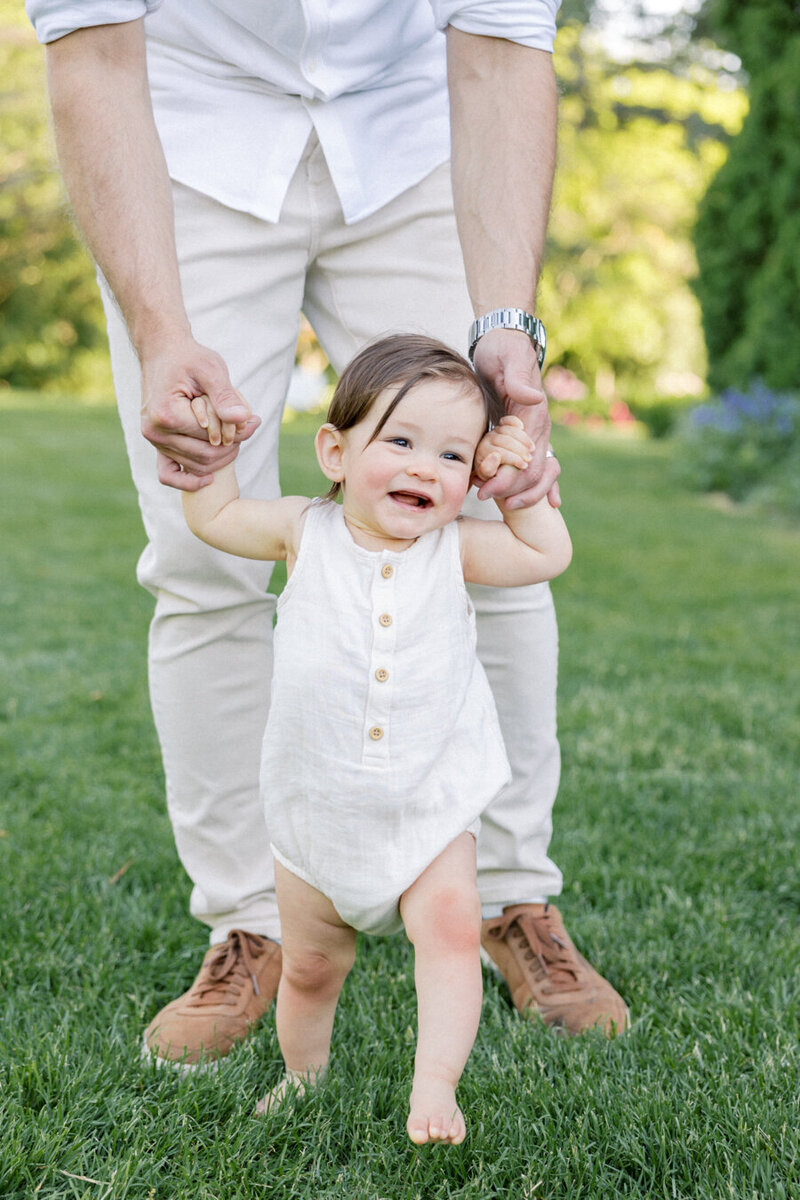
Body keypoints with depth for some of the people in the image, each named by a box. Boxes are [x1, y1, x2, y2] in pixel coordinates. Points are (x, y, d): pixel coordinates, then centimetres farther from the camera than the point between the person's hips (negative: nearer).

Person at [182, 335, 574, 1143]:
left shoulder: (454, 547, -5)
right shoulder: (306, 534, -6)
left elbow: (548, 554, 7)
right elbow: (213, 517, 8)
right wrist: (208, 444, -2)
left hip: (432, 805, 0)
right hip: (317, 809, 1)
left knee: (451, 927, -20)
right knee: (309, 965, 14)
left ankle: (434, 1087, -15)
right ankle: (304, 1074, 38)